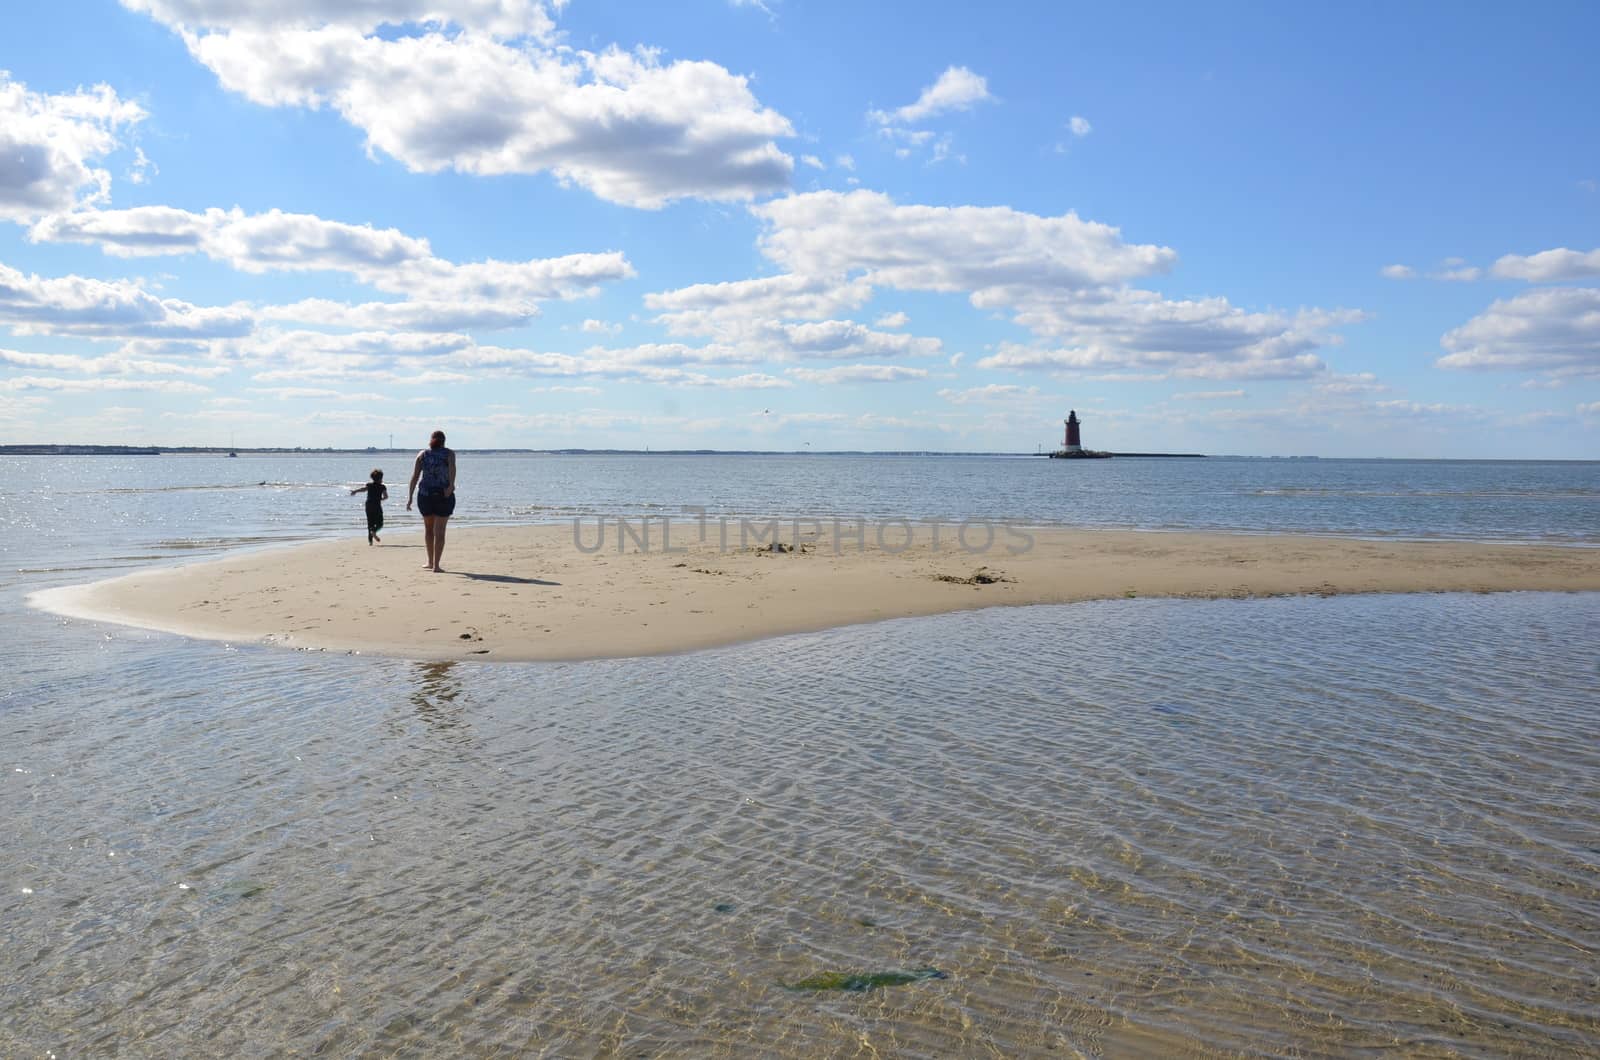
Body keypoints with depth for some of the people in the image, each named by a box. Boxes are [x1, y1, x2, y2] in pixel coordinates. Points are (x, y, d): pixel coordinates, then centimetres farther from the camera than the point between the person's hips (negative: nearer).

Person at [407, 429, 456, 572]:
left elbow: (414, 476, 0)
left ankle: (430, 562, 27)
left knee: (428, 528, 20)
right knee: (439, 531, 0)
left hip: (425, 495, 2)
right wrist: (451, 485, -31)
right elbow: (452, 467, -19)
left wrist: (410, 497, -2)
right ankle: (435, 565, -4)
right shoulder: (449, 453, 3)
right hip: (444, 496, -2)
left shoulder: (422, 454, 9)